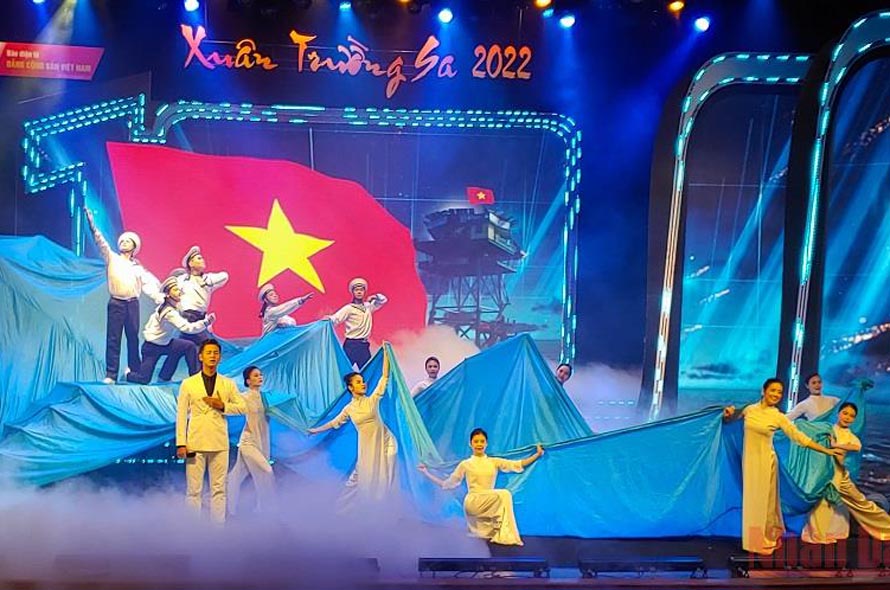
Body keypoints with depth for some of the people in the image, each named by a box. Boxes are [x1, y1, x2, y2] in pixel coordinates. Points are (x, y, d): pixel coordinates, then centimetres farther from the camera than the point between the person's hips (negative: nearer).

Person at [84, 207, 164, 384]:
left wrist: (158, 297, -9)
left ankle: (134, 369, 17)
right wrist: (91, 222, -12)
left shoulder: (137, 267, 15)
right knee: (113, 338, -5)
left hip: (132, 303, 2)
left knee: (133, 337, 5)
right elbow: (100, 240, -1)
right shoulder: (111, 258, 10)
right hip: (116, 303, -2)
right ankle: (111, 374, -6)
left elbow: (148, 284, 7)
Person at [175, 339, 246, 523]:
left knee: (219, 489, 4)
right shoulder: (188, 384, 6)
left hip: (220, 443, 1)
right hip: (196, 442, -1)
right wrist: (181, 443, -5)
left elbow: (242, 407, 10)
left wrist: (223, 406, -8)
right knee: (194, 490, 1)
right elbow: (181, 415, 3)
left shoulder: (228, 384, 10)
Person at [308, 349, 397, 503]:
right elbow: (335, 422, 17)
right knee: (362, 474, 10)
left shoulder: (372, 400, -6)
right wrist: (316, 430, 25)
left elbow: (385, 377, -11)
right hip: (367, 445, 2)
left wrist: (386, 353, -16)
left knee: (385, 476, 3)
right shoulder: (349, 408, 1)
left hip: (385, 441, -2)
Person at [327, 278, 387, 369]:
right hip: (351, 345, -5)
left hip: (364, 345, 5)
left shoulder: (368, 306, 9)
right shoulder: (348, 308, -8)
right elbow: (334, 320, -16)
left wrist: (375, 297, 0)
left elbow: (383, 300, 21)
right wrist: (328, 319, -39)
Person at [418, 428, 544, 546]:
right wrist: (426, 473, 8)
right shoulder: (465, 464, 6)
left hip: (490, 503, 4)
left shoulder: (494, 462, 12)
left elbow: (519, 464, 6)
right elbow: (447, 484, 11)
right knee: (504, 494, -27)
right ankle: (504, 535, -21)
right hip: (473, 502, -4)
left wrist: (538, 454, -2)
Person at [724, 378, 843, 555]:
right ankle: (753, 540, 23)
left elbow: (800, 437, -8)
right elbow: (729, 419, 18)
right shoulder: (749, 409, -1)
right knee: (750, 500, 10)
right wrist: (728, 414, -5)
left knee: (764, 500, 6)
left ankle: (766, 541, 21)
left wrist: (827, 451, -12)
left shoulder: (779, 417, -7)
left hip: (766, 461, -2)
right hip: (749, 460, 3)